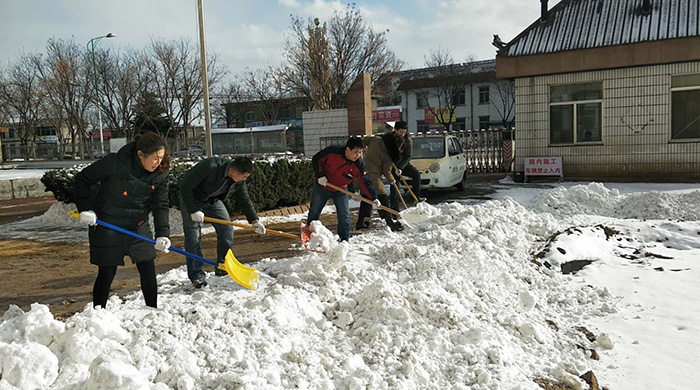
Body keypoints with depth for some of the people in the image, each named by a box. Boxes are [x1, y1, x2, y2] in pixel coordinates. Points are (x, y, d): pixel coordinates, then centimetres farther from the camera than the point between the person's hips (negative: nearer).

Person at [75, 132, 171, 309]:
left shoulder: (160, 174, -7)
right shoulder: (114, 162, -19)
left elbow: (161, 206, -8)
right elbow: (82, 179, -7)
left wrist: (162, 234, -21)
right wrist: (85, 208, -13)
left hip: (139, 228, 4)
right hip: (107, 227, -4)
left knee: (148, 271, 4)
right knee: (107, 273, 2)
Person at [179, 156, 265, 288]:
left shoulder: (239, 180, -16)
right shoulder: (209, 167, -37)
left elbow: (244, 200, -1)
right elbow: (185, 187, -30)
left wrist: (255, 220, -8)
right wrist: (193, 211, -28)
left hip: (213, 201, 6)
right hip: (191, 199, -6)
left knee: (227, 229, -2)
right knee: (193, 236, -8)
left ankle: (223, 267, 11)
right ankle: (196, 275, -1)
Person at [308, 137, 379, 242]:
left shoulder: (359, 165, -22)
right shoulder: (332, 152, -27)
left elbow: (365, 183, -19)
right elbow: (316, 160, -13)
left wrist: (373, 198, -29)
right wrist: (320, 175, -21)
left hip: (340, 190, 1)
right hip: (322, 186, -1)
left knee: (344, 215, -5)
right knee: (314, 212, 11)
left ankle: (344, 240, 7)